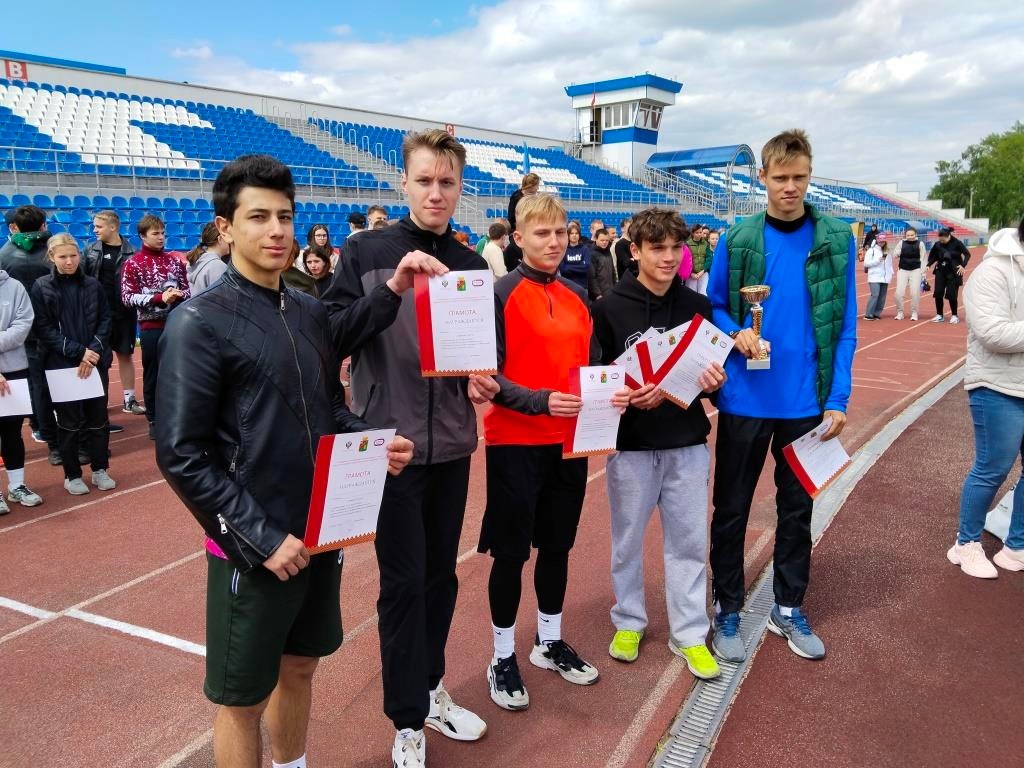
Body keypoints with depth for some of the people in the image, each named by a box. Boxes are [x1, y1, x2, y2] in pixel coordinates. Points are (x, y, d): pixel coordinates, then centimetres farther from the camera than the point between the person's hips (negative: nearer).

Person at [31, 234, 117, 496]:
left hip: (95, 362, 2)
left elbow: (105, 320, 4)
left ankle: (100, 469, 21)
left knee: (98, 417, 7)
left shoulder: (93, 285, 5)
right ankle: (72, 475, 18)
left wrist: (94, 351, -11)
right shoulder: (41, 287, -2)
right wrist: (77, 352, -14)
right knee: (69, 421, 5)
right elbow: (43, 328, -6)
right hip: (62, 365, -2)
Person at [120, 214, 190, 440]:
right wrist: (159, 297, -19)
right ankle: (154, 420, 17)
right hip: (150, 326, -3)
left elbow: (187, 290, 11)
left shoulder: (174, 260, 7)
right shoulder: (133, 264, -2)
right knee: (152, 374, 5)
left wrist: (178, 294, -12)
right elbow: (127, 297, -9)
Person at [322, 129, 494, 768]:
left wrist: (483, 382, -9)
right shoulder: (367, 252, -5)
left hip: (452, 444, 4)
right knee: (403, 583, 3)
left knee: (441, 576, 15)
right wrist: (392, 291, -26)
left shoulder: (472, 264, 6)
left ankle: (431, 689, 35)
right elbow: (332, 339, -13)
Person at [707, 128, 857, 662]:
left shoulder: (837, 240, -1)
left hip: (808, 401, 1)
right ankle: (727, 610, 26)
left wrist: (838, 398, -6)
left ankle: (788, 608, 32)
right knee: (731, 508, 9)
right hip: (744, 399, -1)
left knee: (797, 506, 14)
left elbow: (845, 326, 1)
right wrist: (735, 334, -16)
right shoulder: (736, 240, -3)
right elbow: (713, 306, 6)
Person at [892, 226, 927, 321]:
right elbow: (894, 254, 0)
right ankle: (900, 312, 10)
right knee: (899, 292, -4)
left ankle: (914, 313, 9)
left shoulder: (920, 244, -2)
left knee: (915, 293, -3)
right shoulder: (901, 243, 0)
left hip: (915, 270, -1)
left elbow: (922, 258, 0)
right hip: (903, 270, 1)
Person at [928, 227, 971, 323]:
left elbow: (967, 254, -5)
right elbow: (932, 255, 13)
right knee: (938, 293, 0)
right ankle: (939, 315, 13)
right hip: (940, 271, 4)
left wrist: (963, 266, -15)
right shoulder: (937, 244, -1)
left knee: (951, 294, -3)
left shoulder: (957, 243, -10)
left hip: (954, 272, -4)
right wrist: (929, 265, 1)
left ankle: (954, 315, 12)